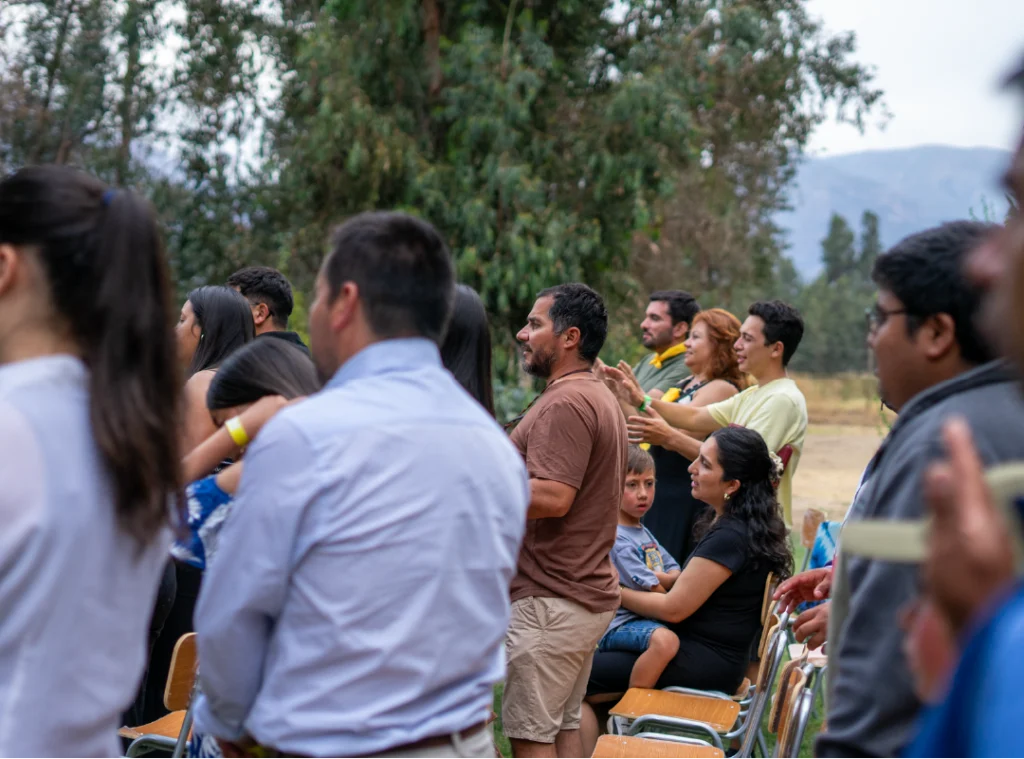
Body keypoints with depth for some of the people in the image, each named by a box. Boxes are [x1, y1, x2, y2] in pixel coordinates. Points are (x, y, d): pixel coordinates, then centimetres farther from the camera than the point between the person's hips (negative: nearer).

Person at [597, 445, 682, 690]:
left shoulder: (644, 533, 16)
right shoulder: (616, 539, -15)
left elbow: (677, 573, 11)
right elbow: (654, 590, -15)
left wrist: (663, 578, -11)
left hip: (649, 619, 10)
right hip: (618, 626, -10)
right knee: (665, 640, -37)